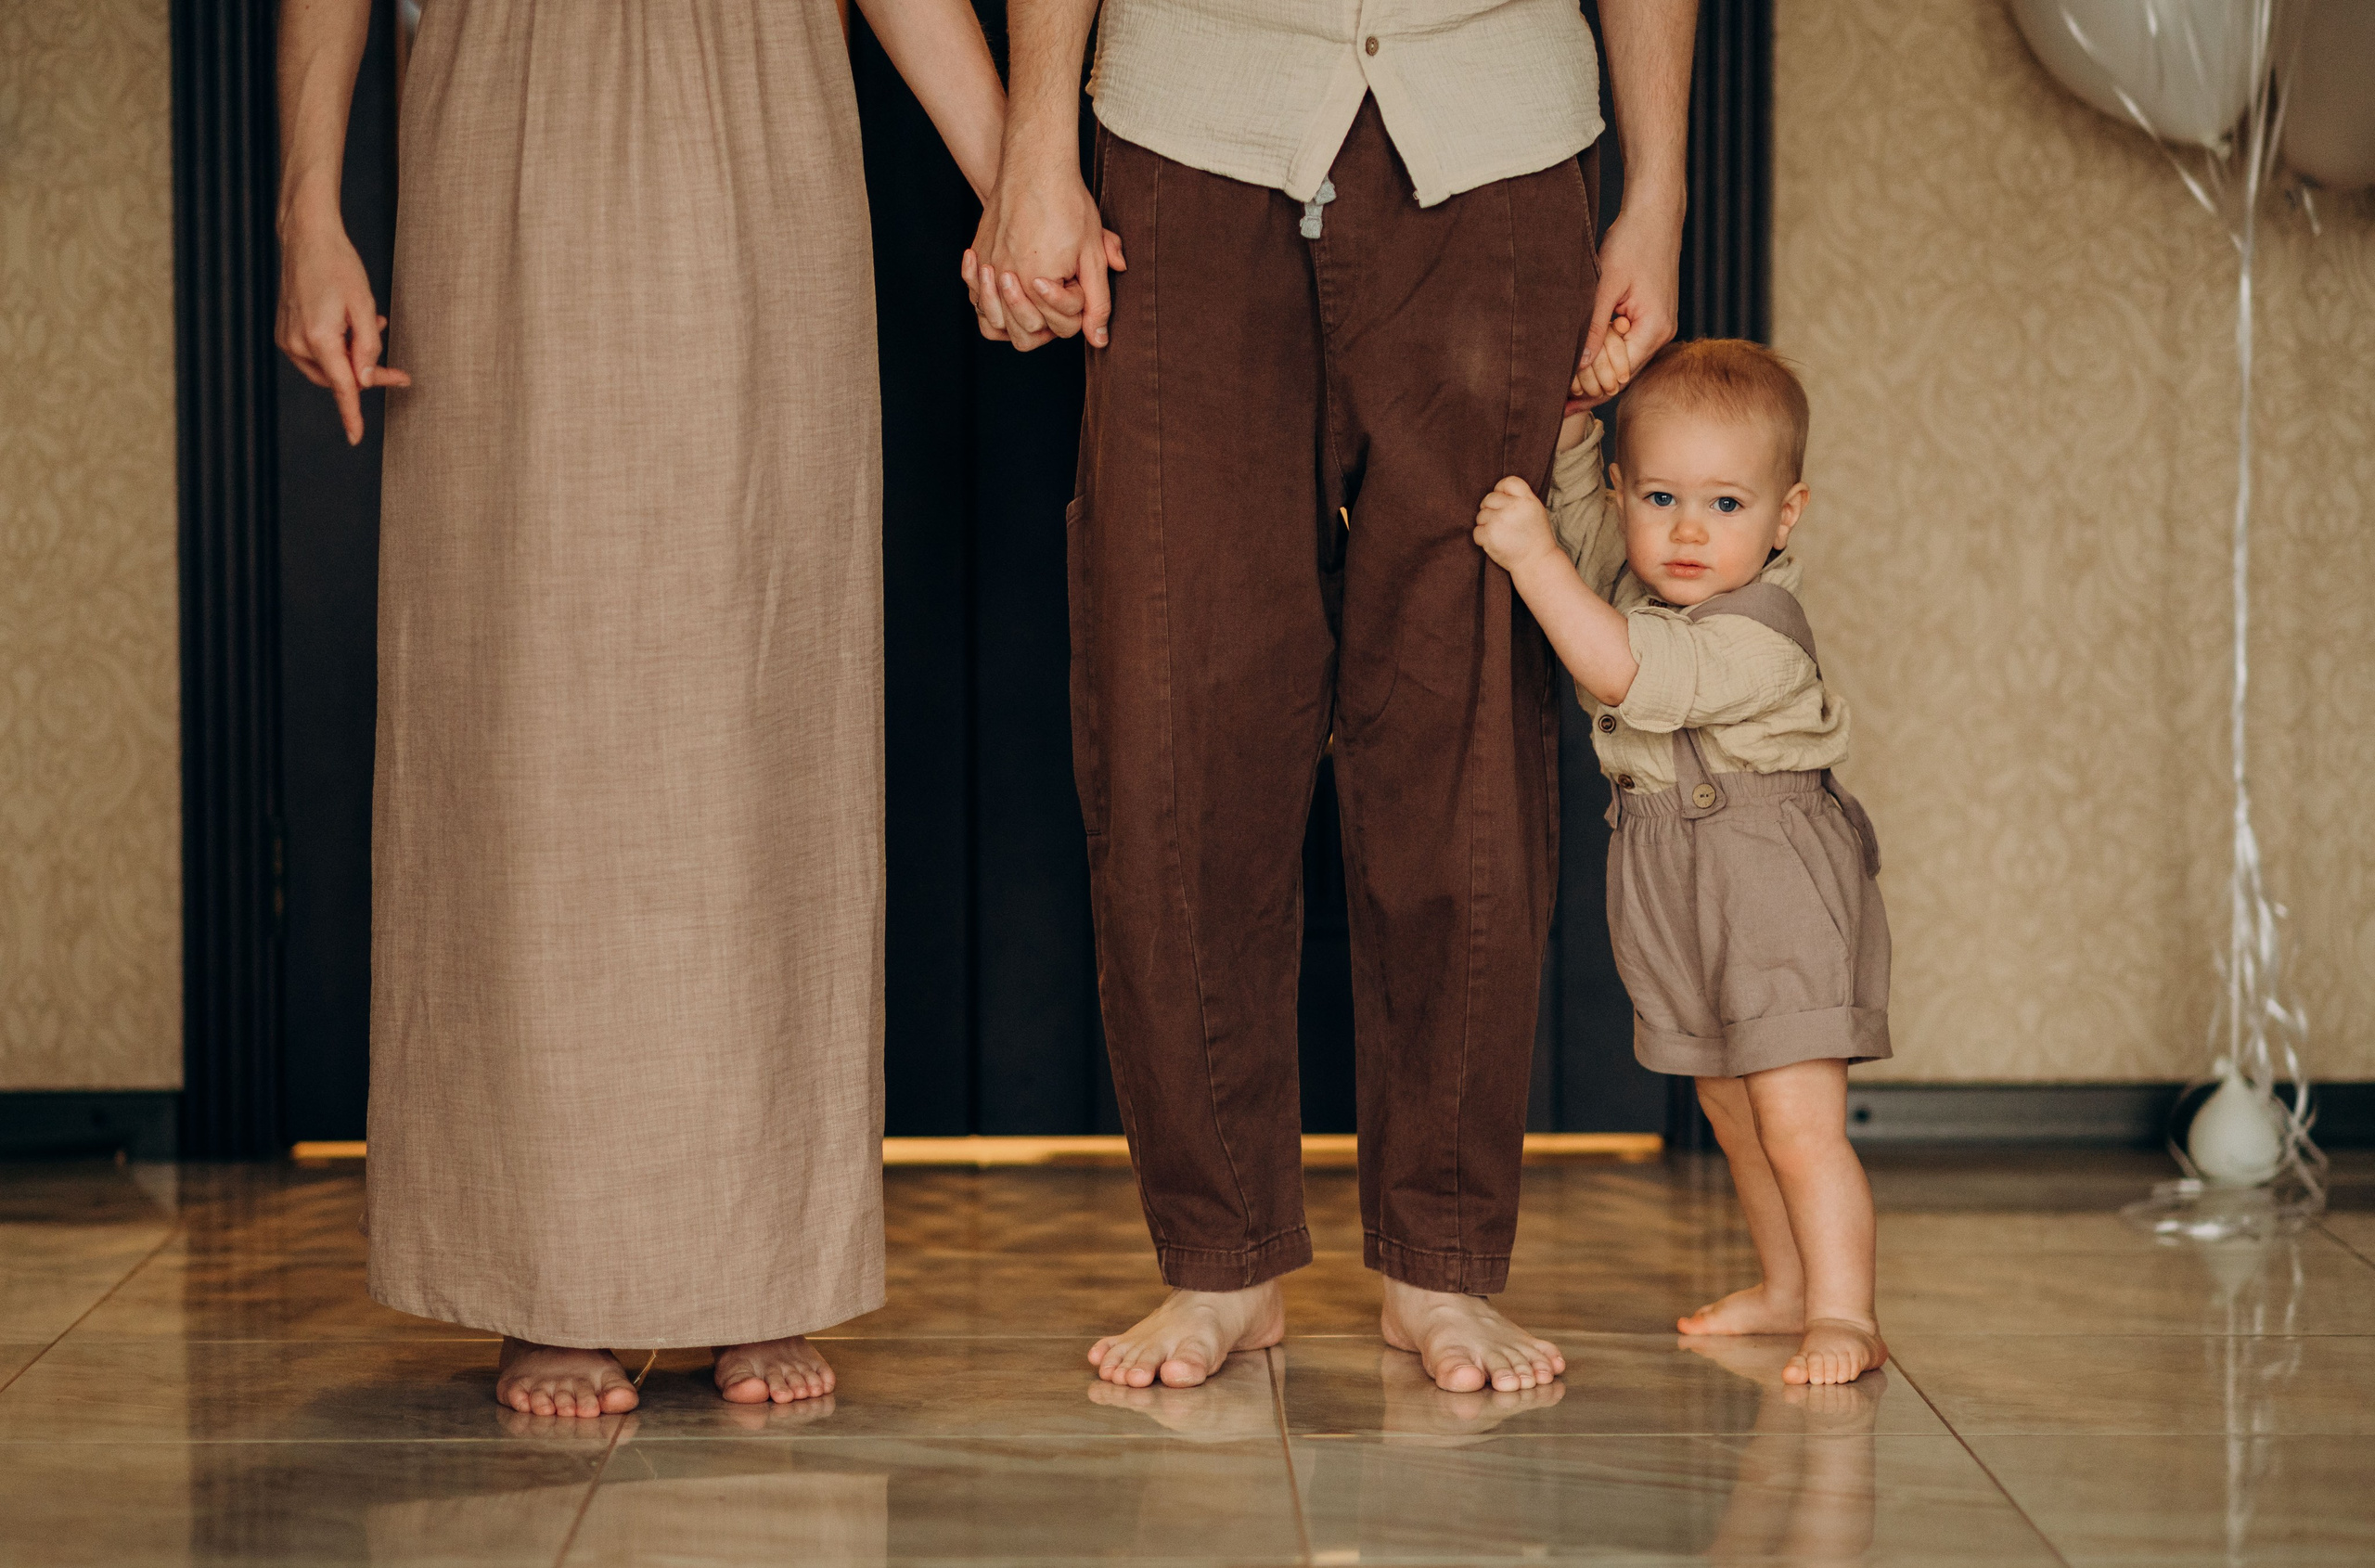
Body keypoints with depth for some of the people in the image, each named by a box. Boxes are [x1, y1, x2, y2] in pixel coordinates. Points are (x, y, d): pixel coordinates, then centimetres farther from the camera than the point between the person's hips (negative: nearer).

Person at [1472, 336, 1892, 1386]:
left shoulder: (1757, 634, -23)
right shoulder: (1626, 572, 3)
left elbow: (1620, 671, -32)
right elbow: (1575, 506, 20)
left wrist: (1532, 556, -30)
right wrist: (1570, 419, 1)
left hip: (1776, 877, -9)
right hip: (1676, 890, 9)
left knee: (1797, 1123, -13)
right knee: (1733, 1117, 19)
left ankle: (1843, 1313, -9)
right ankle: (1787, 1287, 32)